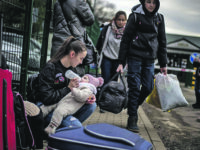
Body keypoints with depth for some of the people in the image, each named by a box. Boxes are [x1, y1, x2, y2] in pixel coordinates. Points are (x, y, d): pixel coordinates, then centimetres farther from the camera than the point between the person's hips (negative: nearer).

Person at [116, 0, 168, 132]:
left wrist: (163, 64, 12)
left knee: (148, 87, 0)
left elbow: (162, 41, 16)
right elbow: (125, 39, -2)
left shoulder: (159, 18, 11)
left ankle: (133, 106, 26)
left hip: (150, 59, 4)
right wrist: (121, 62, -7)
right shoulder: (135, 16, -1)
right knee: (134, 87, -5)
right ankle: (132, 119, 3)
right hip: (135, 56, -4)